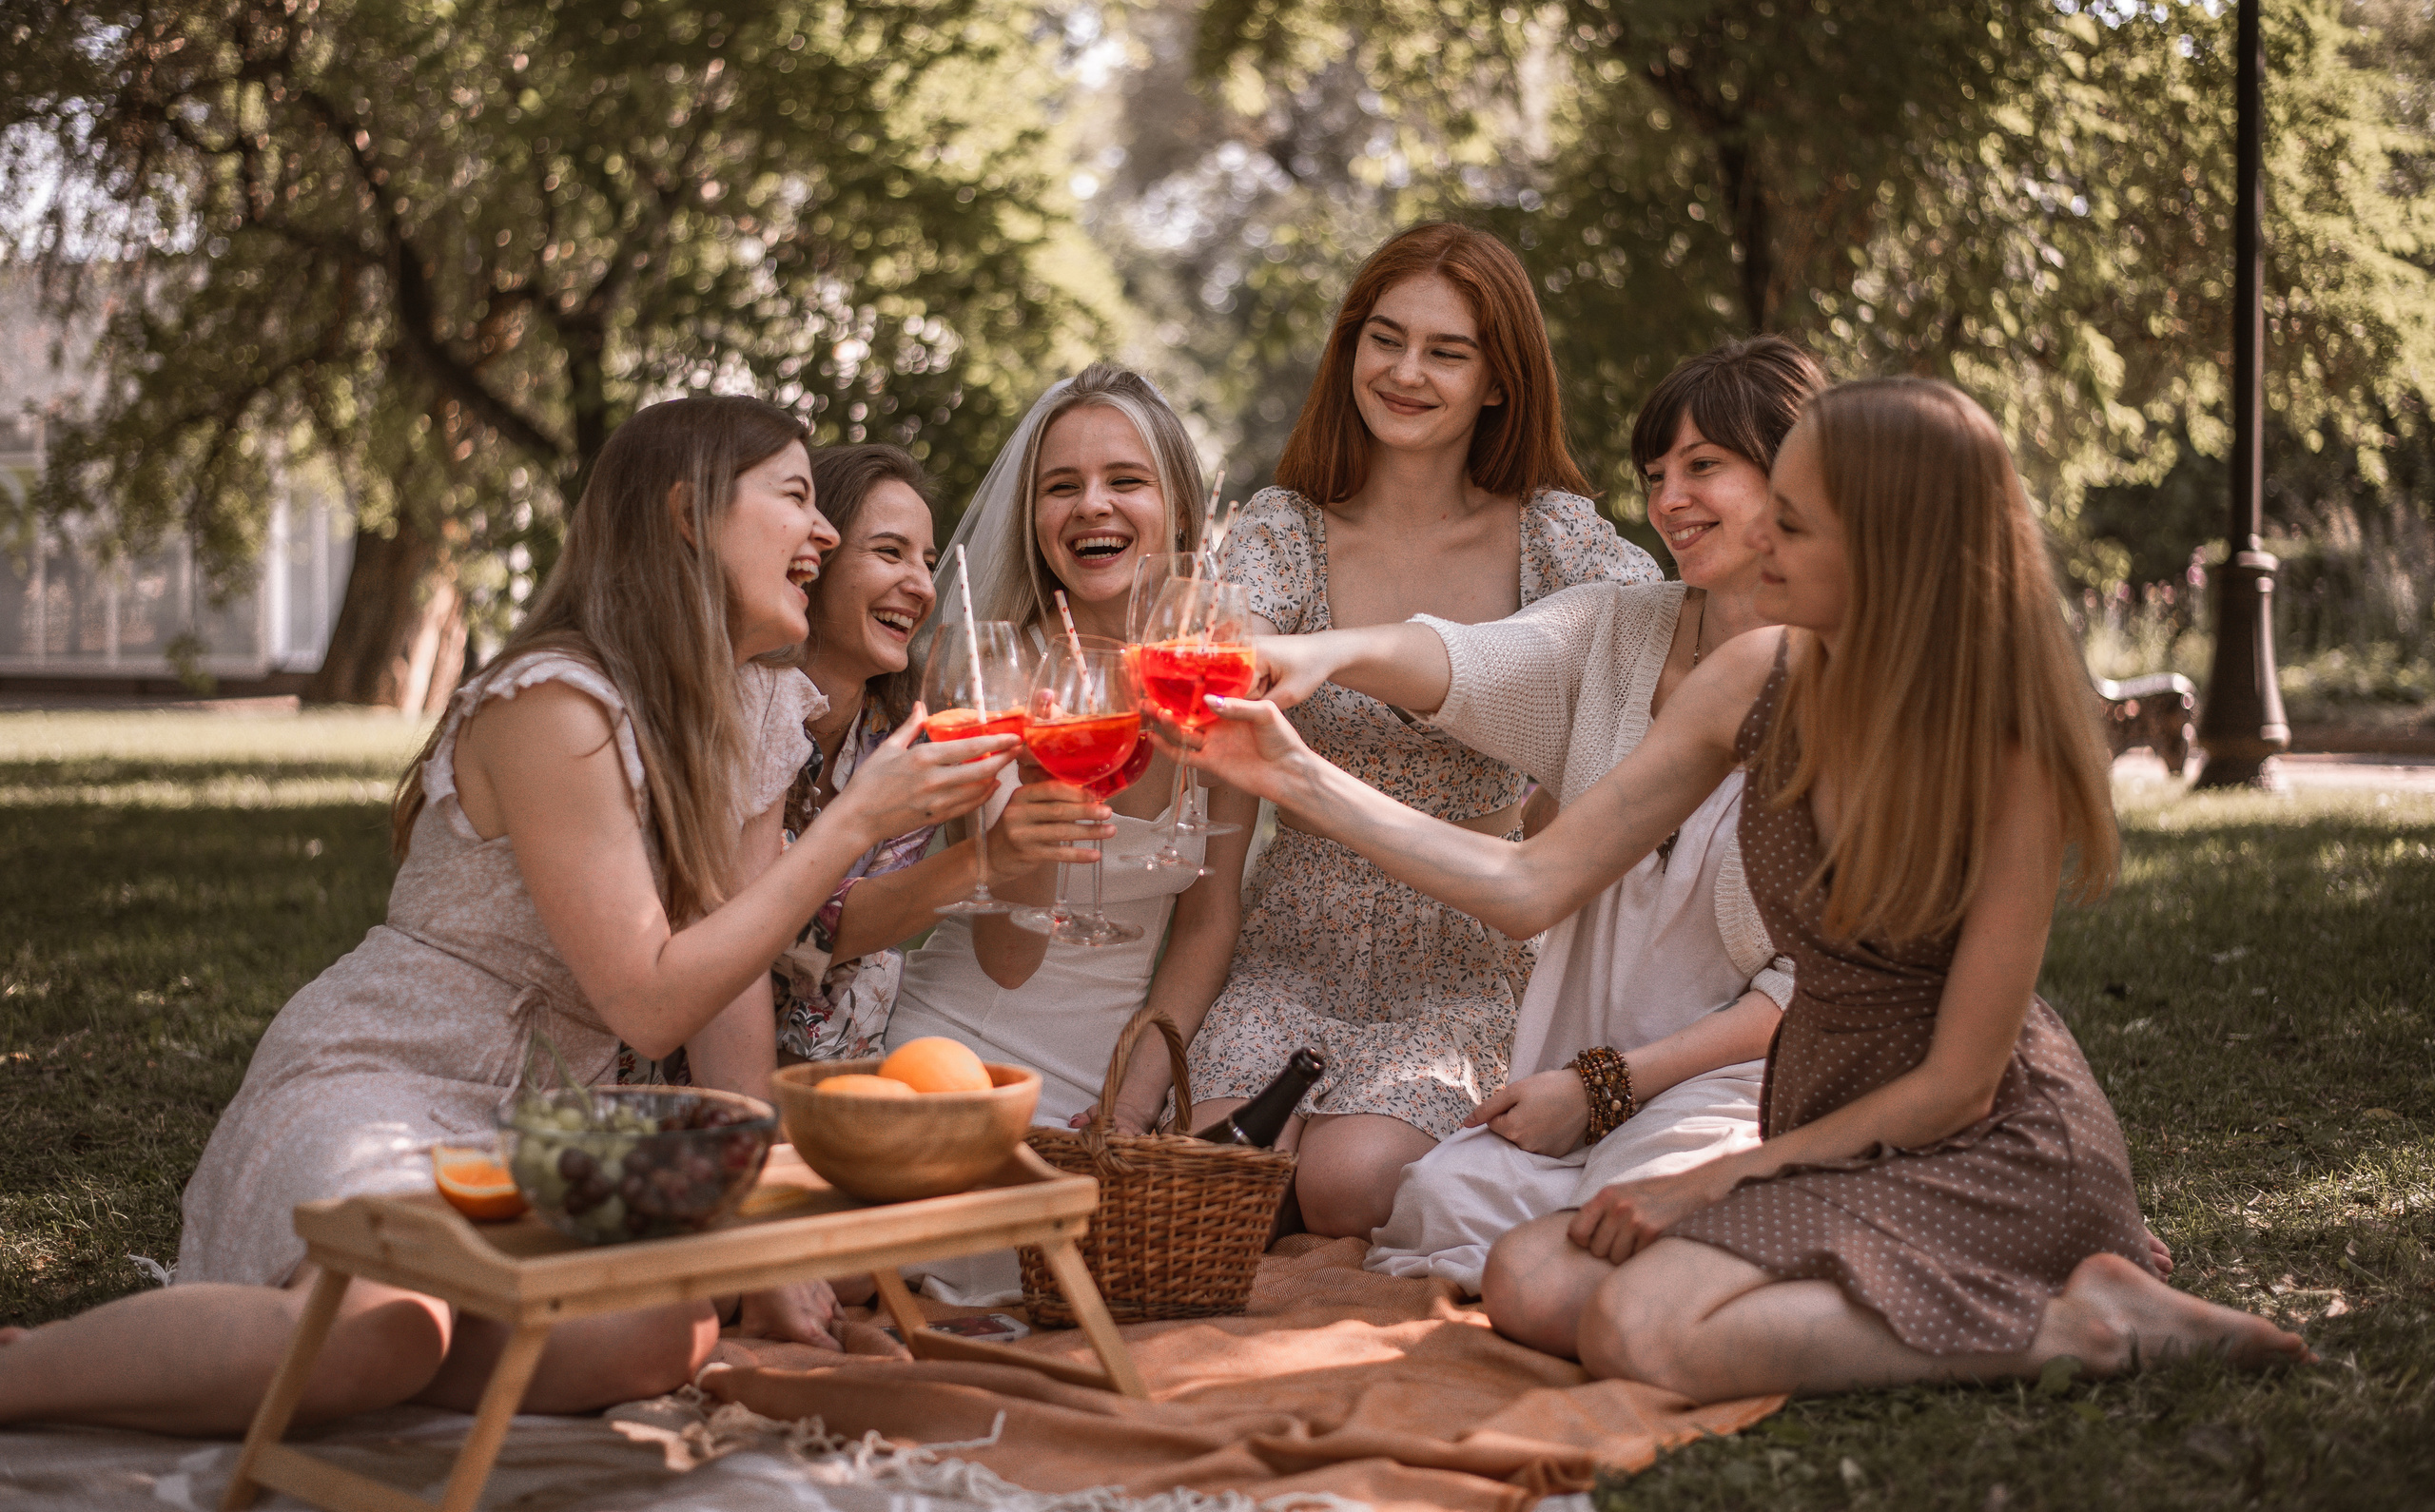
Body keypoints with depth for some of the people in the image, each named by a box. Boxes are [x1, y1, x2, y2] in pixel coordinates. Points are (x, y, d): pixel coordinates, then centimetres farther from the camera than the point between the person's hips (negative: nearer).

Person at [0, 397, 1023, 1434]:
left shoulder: (760, 709, 7)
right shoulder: (554, 706, -18)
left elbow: (735, 976, 6)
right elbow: (650, 1004, -21)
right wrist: (855, 822, -21)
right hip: (378, 1084, -7)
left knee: (671, 1336, -24)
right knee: (383, 1331, -37)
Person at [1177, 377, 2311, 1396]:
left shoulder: (2009, 758, -20)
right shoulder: (1757, 682, -4)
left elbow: (1958, 1083, -15)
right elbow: (1533, 888, -3)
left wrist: (1722, 1180, -12)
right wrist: (1298, 777, -8)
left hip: (1993, 1154, -8)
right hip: (1829, 1134, 8)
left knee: (1649, 1329, -26)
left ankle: (2088, 1325, -12)